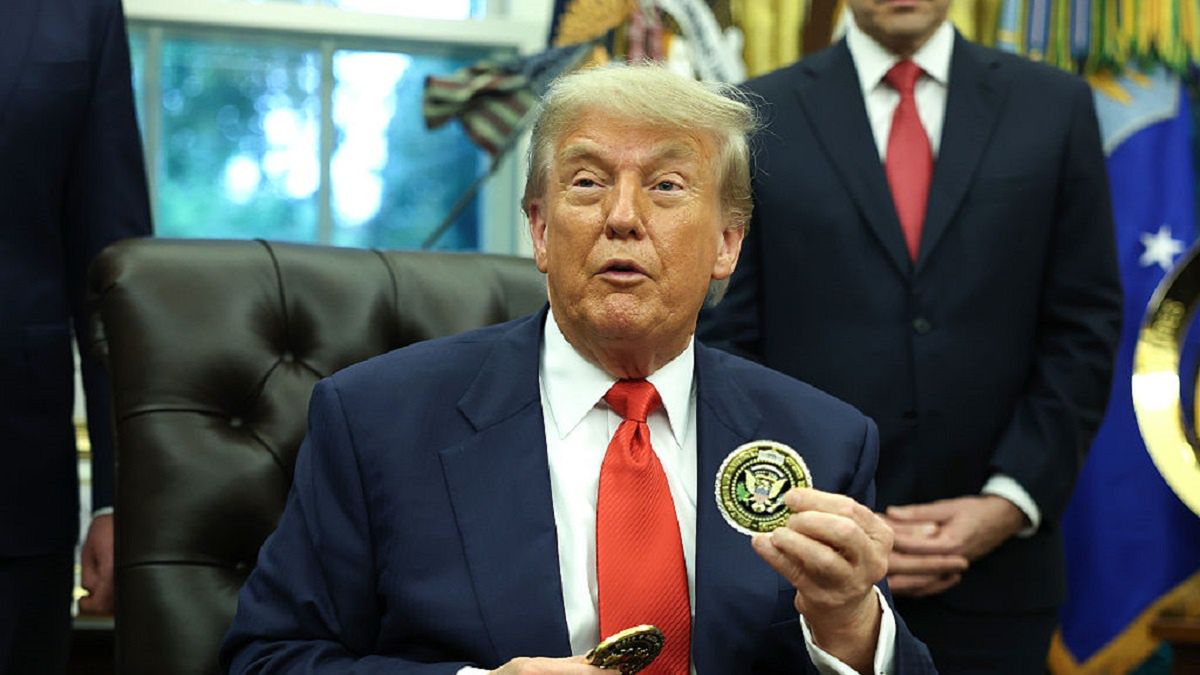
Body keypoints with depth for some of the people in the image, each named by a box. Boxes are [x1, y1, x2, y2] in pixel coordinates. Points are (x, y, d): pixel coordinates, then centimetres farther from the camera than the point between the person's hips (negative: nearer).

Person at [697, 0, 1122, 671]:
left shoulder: (1054, 107, 5)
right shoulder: (759, 119, 2)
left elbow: (1083, 329, 3)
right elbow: (726, 339, 0)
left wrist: (1009, 503, -8)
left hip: (994, 557, 1)